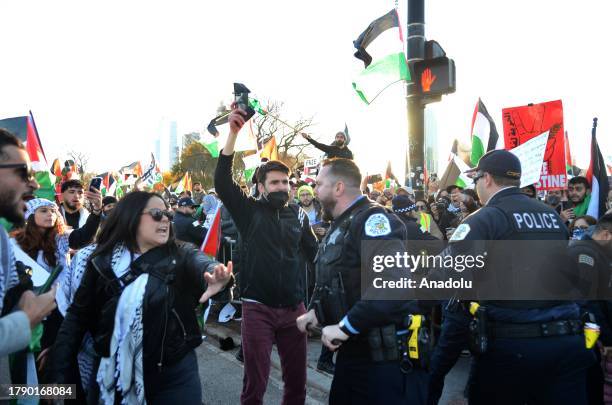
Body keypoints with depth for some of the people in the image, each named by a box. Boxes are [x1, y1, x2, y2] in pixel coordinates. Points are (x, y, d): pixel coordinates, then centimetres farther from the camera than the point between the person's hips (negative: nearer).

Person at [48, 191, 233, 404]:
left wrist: (214, 273, -53)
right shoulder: (102, 262, -3)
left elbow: (201, 264, -29)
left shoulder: (180, 258, -8)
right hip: (117, 376, 2)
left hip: (174, 374, -1)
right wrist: (60, 375, -4)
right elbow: (77, 316, 1)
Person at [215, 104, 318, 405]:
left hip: (294, 308, 3)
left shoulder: (298, 214, 5)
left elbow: (314, 253, 11)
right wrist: (233, 131, -24)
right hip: (257, 308, -3)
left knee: (297, 380, 15)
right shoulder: (250, 211, -3)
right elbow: (222, 182, -16)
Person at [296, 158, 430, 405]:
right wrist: (314, 310, 7)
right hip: (351, 350, 9)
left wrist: (345, 326, -29)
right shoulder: (339, 226, 12)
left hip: (386, 355, -9)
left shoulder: (372, 218, -20)